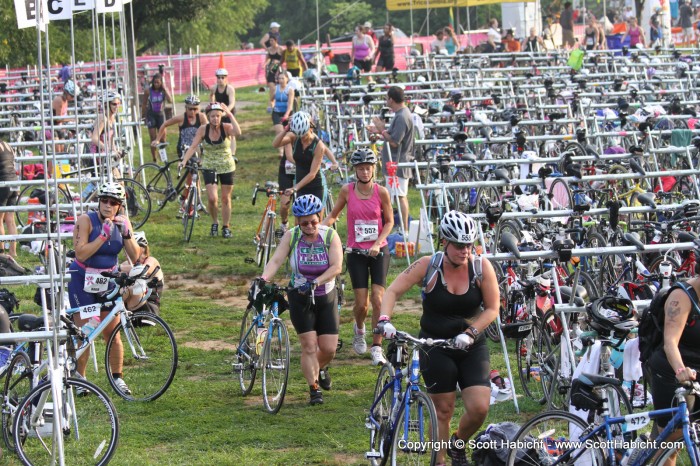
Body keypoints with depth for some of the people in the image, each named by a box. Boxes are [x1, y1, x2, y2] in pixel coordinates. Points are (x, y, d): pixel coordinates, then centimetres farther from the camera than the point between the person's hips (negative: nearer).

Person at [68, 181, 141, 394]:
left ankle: (117, 377, 14)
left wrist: (126, 234, -20)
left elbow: (135, 258, -7)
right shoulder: (86, 220, -15)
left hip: (108, 280, 3)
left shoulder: (122, 222, -3)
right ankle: (79, 378, 8)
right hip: (83, 280, -3)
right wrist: (104, 235, -29)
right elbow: (81, 253, -25)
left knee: (112, 332, 2)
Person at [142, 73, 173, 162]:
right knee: (153, 138, -2)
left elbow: (170, 100, -22)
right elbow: (144, 105, 0)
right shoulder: (148, 91, -9)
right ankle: (154, 159, 4)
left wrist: (164, 89, -23)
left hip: (161, 114, 1)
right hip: (151, 115, -1)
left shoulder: (164, 90, -6)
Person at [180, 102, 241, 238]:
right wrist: (184, 160, -27)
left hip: (226, 166, 0)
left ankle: (226, 227, 23)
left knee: (225, 198, 8)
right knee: (212, 198, -12)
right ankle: (214, 223, 13)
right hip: (209, 167, 0)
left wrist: (230, 115, -33)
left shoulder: (226, 127, -14)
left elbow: (238, 133, -36)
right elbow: (193, 147, -14)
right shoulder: (203, 130, -10)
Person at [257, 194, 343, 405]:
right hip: (300, 297, -1)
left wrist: (316, 282, -34)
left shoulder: (330, 236, -11)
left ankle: (321, 369, 35)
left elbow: (336, 267, -20)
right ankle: (314, 389, 4)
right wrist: (263, 279, -37)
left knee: (329, 348, 1)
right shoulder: (291, 236, -9)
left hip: (326, 297, 1)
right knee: (309, 346, -7)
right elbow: (276, 261, -19)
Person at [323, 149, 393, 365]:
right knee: (362, 303, -1)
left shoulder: (381, 192, -7)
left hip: (379, 251, -1)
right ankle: (359, 329, 34)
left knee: (378, 300, -11)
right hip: (356, 252, 1)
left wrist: (377, 243, -12)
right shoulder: (347, 191, -4)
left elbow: (389, 221, 1)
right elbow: (333, 215, 8)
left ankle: (377, 348, -3)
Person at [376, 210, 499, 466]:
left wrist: (470, 333, -20)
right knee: (443, 410, 1)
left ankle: (458, 445, 20)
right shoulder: (428, 266, -12)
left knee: (479, 408, -11)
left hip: (471, 346, 1)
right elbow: (393, 291, -8)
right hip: (435, 347, -1)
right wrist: (384, 320, -25)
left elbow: (492, 308, -6)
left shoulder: (482, 267, -11)